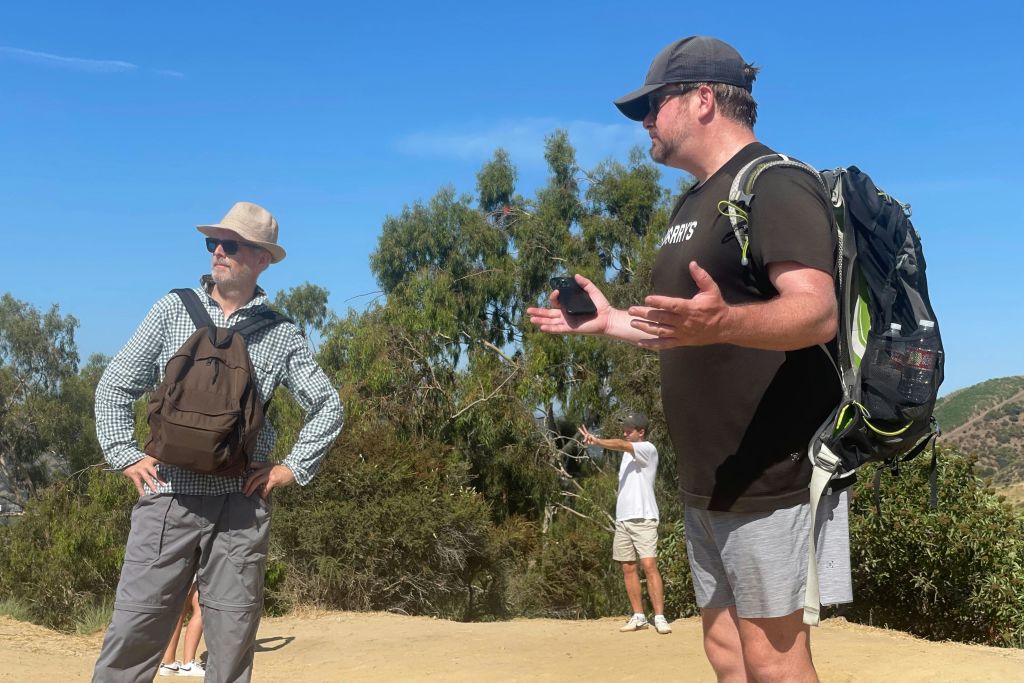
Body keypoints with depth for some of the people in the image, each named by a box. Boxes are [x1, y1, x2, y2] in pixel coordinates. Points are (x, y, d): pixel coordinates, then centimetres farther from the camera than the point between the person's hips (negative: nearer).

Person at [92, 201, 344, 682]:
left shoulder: (281, 335, 6)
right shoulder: (172, 310, 7)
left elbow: (327, 405, 13)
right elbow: (116, 385, 11)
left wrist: (293, 468, 5)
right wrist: (126, 455, 2)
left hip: (241, 503, 0)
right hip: (168, 496, 0)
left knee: (232, 639, 5)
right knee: (133, 630, -2)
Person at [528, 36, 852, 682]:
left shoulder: (775, 185, -13)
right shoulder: (695, 205, 18)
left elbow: (816, 313, -27)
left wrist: (722, 321, -44)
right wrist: (610, 321, 22)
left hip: (771, 477, -10)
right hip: (710, 483, 10)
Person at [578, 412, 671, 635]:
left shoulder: (648, 449, -6)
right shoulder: (628, 453, 20)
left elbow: (621, 445, -23)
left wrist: (596, 441, -34)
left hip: (643, 518, -8)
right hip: (622, 519, 8)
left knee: (649, 565, -14)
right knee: (628, 568, 6)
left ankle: (659, 617, -12)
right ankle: (638, 616, 12)